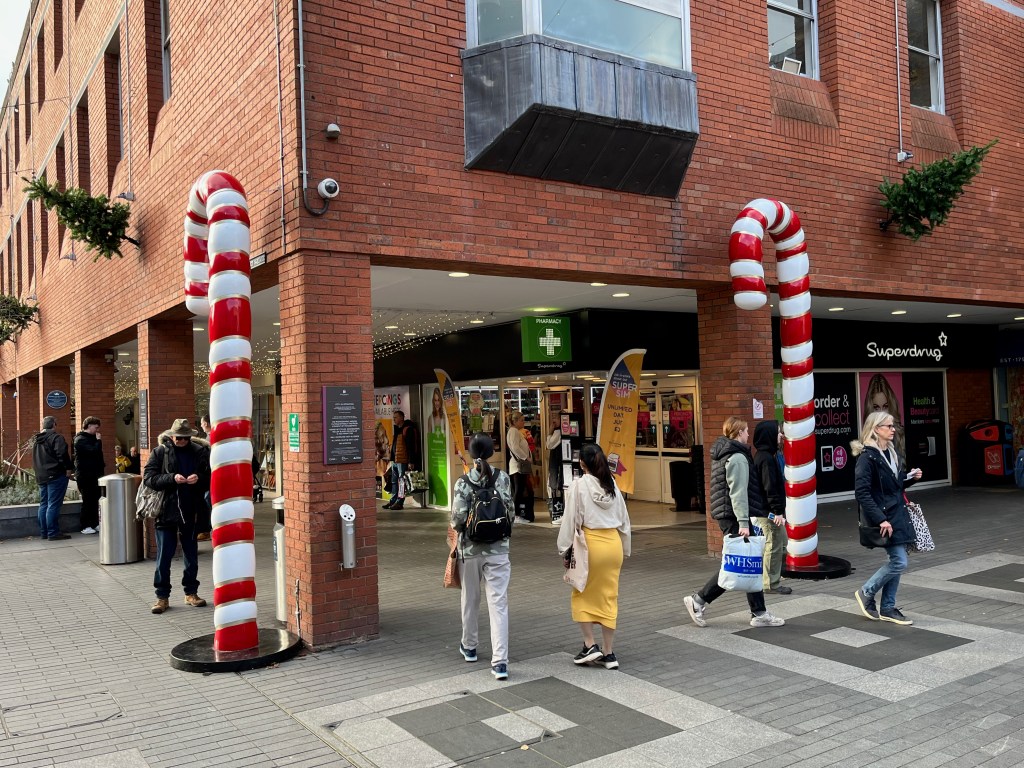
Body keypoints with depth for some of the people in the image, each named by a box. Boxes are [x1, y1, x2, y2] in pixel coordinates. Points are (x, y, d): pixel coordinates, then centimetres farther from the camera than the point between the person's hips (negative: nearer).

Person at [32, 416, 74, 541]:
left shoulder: (36, 440, 17)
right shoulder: (56, 437, -11)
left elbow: (35, 459, 22)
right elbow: (62, 454, -20)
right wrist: (68, 469, -13)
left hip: (41, 477, 9)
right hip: (56, 475, -8)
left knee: (43, 505, 12)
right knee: (54, 505, -8)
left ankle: (43, 533, 16)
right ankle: (53, 533, -9)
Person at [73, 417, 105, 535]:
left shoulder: (91, 438, 19)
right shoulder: (81, 439, -12)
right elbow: (94, 451, -26)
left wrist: (102, 464, 14)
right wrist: (99, 440, -12)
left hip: (93, 474, 9)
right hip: (85, 475, -9)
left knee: (95, 499, 10)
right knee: (88, 500, -5)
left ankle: (95, 524, 15)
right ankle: (86, 526, 0)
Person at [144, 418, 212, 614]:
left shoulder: (199, 452, 1)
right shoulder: (160, 452, -2)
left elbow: (210, 478, 3)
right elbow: (148, 477, -9)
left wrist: (199, 479, -18)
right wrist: (172, 478, -22)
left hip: (190, 511, 2)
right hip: (166, 511, -2)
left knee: (191, 555, 12)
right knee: (163, 556, 3)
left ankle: (191, 592, 25)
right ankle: (162, 596, 13)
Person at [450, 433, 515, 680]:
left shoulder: (463, 482, -9)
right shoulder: (503, 479, -4)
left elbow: (458, 517, -14)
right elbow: (510, 512, -3)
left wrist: (458, 529, 7)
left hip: (470, 549, 0)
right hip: (498, 549, 0)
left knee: (470, 600, 19)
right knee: (498, 604, -1)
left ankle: (468, 647, 38)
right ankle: (500, 661, -8)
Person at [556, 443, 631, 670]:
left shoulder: (579, 485, -9)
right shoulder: (612, 484, 6)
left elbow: (571, 519, -9)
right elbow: (623, 518, 11)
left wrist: (565, 549, 0)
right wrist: (625, 548, 20)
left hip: (590, 544, -5)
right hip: (614, 542, 5)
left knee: (582, 595, 13)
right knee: (609, 597, 10)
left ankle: (590, 645, 8)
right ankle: (609, 653, 14)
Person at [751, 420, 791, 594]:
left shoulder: (762, 456, 13)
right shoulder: (766, 459, -19)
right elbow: (770, 487, -23)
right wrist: (778, 511, -23)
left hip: (764, 510, 11)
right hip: (769, 512, -11)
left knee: (781, 543, 18)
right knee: (774, 546, -3)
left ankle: (772, 578, 24)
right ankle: (772, 583, 5)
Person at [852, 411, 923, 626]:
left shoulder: (892, 452, 11)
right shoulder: (867, 456, -15)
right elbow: (862, 492, -21)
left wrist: (911, 477, 3)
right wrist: (880, 519, -24)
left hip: (898, 514, 8)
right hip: (883, 516, -8)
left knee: (896, 561, 10)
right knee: (899, 562, -9)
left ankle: (888, 608, 20)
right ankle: (866, 593, 10)